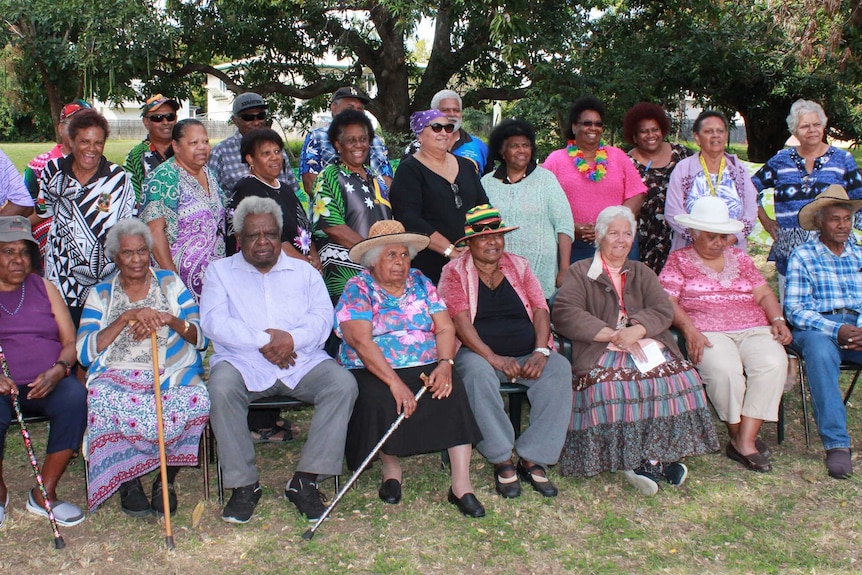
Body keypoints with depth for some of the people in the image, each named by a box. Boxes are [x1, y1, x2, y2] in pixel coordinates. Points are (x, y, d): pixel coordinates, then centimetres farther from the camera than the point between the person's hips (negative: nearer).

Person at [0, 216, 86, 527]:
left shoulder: (43, 288, 17)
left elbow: (71, 341, 11)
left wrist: (58, 370, -11)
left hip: (48, 383, 2)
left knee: (76, 397, -32)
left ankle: (44, 493, -17)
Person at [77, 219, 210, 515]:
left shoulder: (170, 283, 14)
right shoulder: (101, 294, 14)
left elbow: (202, 338, 7)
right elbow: (84, 352, -1)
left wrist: (169, 319, -13)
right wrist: (127, 317, -11)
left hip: (172, 378, 0)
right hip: (118, 378, 0)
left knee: (198, 400, -33)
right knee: (101, 398, -35)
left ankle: (167, 478, -11)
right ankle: (128, 480, -15)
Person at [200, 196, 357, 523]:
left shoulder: (304, 271, 20)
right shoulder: (220, 270, 15)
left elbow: (322, 317, 4)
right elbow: (213, 322, -2)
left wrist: (293, 338, -17)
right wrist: (261, 342, -14)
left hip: (302, 362, 2)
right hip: (243, 363, -1)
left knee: (343, 384, -26)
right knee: (221, 387, -34)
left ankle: (306, 481, -22)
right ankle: (243, 484, -21)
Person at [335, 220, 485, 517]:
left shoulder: (421, 283, 13)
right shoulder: (357, 289, -1)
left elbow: (445, 328, 5)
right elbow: (361, 341, -15)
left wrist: (445, 363, -17)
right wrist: (395, 383, -26)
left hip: (427, 368, 3)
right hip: (372, 372, -3)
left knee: (454, 390, -26)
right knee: (380, 399, -34)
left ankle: (461, 484, -24)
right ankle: (391, 468, -5)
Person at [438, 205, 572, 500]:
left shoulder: (519, 266, 15)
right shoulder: (455, 271, 3)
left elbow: (540, 310, 6)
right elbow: (460, 320, -10)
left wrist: (541, 351, -13)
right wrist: (493, 357, -24)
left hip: (527, 356, 3)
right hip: (479, 353, -3)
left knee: (560, 368, -25)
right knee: (478, 371, -37)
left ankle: (533, 459, -20)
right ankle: (502, 461, -25)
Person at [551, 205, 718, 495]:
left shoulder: (642, 273, 25)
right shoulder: (579, 273, 13)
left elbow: (663, 310, 7)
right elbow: (564, 314, -5)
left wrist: (636, 330, -16)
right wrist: (614, 335, -14)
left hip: (647, 345, 3)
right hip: (601, 352, -3)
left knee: (683, 378, -26)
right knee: (607, 387, -35)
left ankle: (661, 455, -17)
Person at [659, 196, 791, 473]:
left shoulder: (739, 257, 25)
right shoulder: (679, 260, 12)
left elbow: (764, 294, 19)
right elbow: (667, 301, -1)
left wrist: (778, 320, 0)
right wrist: (689, 328, -18)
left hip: (754, 330, 4)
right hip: (708, 333, -4)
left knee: (773, 363, -29)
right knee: (724, 368, -36)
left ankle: (745, 440, -27)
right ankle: (738, 435, -13)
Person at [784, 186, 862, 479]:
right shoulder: (802, 256, 7)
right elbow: (795, 309, -3)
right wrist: (835, 330, -18)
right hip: (817, 327, -3)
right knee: (820, 352, -38)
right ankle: (836, 444, -35)